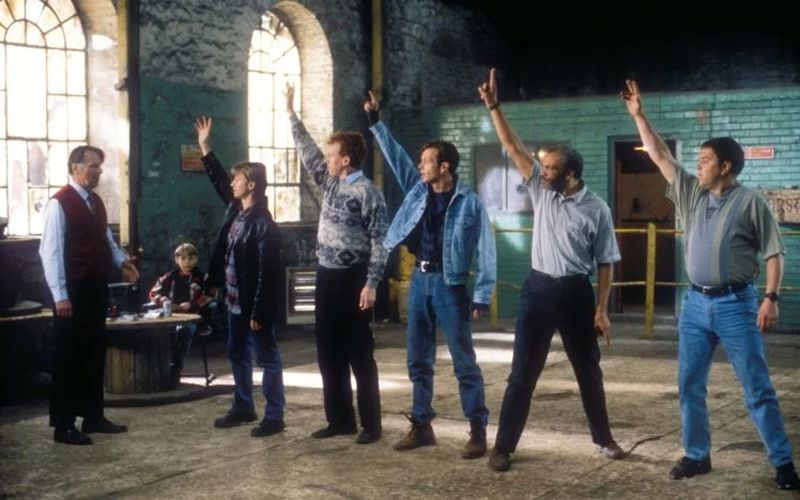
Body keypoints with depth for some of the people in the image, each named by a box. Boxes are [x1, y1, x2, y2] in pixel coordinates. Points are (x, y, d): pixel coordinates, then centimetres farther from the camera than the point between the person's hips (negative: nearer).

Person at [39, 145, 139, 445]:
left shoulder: (96, 202, 13)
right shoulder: (60, 203, -13)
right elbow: (50, 251, -16)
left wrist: (121, 261, 4)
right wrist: (60, 294, -20)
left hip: (96, 288, 8)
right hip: (73, 290, -8)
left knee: (94, 354, 15)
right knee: (69, 357, 0)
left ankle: (93, 417, 26)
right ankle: (63, 426, 9)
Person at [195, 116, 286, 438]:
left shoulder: (263, 224, -21)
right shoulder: (235, 209, 5)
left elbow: (265, 273, -22)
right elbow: (218, 181, 23)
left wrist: (258, 312, -22)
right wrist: (205, 148, 21)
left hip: (255, 304, -9)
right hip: (236, 300, 9)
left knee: (267, 358, 0)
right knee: (238, 355, 18)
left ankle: (274, 417, 8)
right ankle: (243, 407, 32)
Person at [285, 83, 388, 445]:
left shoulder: (368, 192, -13)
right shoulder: (330, 182, 10)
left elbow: (379, 241, -16)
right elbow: (307, 150, 20)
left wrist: (371, 284, -21)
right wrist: (291, 112, 20)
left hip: (353, 279, -8)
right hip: (326, 276, 8)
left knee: (359, 353, -2)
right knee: (329, 352, 11)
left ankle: (371, 425, 6)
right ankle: (340, 419, 20)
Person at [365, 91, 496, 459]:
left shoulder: (469, 202, -10)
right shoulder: (417, 190, 6)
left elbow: (485, 249, -10)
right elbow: (394, 154, 14)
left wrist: (482, 295, -14)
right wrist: (375, 122, 11)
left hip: (450, 285, -6)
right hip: (419, 281, 6)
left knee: (464, 362, -2)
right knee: (418, 360, 10)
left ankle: (478, 432, 4)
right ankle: (422, 426, 20)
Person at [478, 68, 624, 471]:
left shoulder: (596, 210, -7)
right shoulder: (541, 190, 0)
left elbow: (605, 264, -4)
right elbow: (512, 147, -4)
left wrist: (601, 310, -7)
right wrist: (493, 106, -14)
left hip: (575, 292, -1)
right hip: (538, 288, 2)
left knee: (588, 369, 13)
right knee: (522, 372, 3)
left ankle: (603, 438, 31)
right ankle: (504, 446, 9)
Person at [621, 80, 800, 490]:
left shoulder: (751, 203, -7)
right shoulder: (690, 193, 8)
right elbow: (659, 155, 11)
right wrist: (638, 115, 8)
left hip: (736, 305, -6)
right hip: (695, 304, 6)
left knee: (757, 388, -1)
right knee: (690, 385, 9)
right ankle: (697, 455, 21)